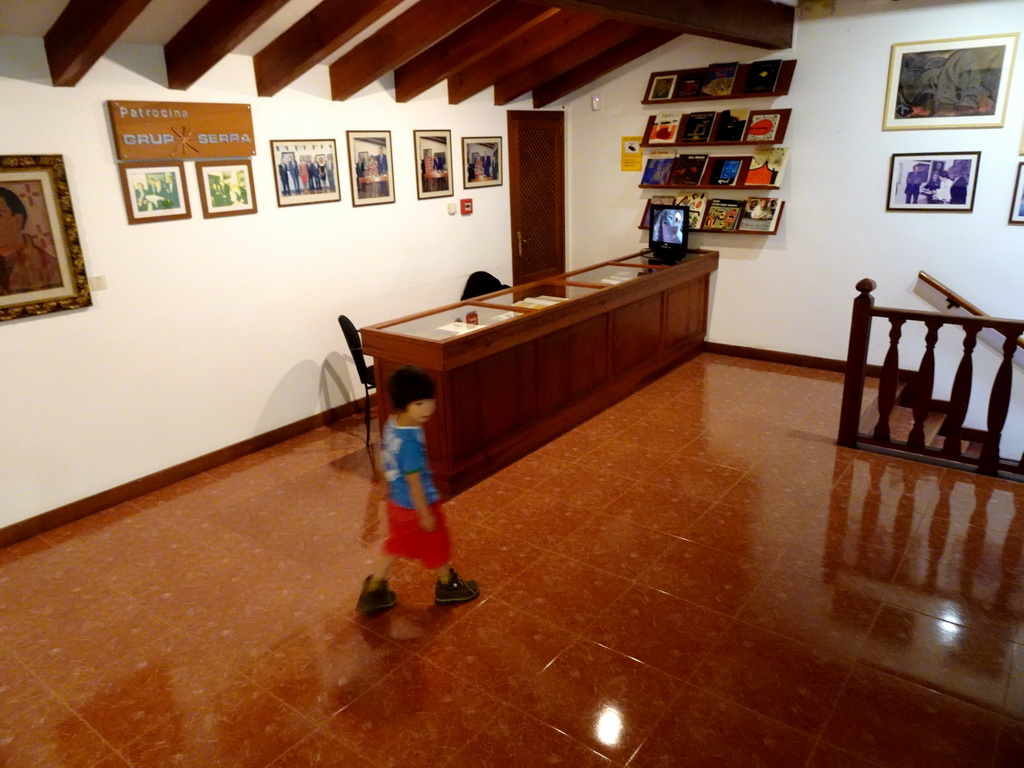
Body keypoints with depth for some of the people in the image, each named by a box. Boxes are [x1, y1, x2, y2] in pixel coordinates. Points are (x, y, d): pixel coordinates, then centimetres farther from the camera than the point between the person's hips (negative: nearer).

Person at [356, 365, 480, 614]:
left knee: (396, 545, 25)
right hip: (417, 505, -8)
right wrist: (425, 514, -16)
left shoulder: (391, 425, -7)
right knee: (436, 545, 17)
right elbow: (414, 482, -27)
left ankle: (373, 591, 36)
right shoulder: (411, 441, -34)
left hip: (397, 502, 8)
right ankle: (447, 586, 42)